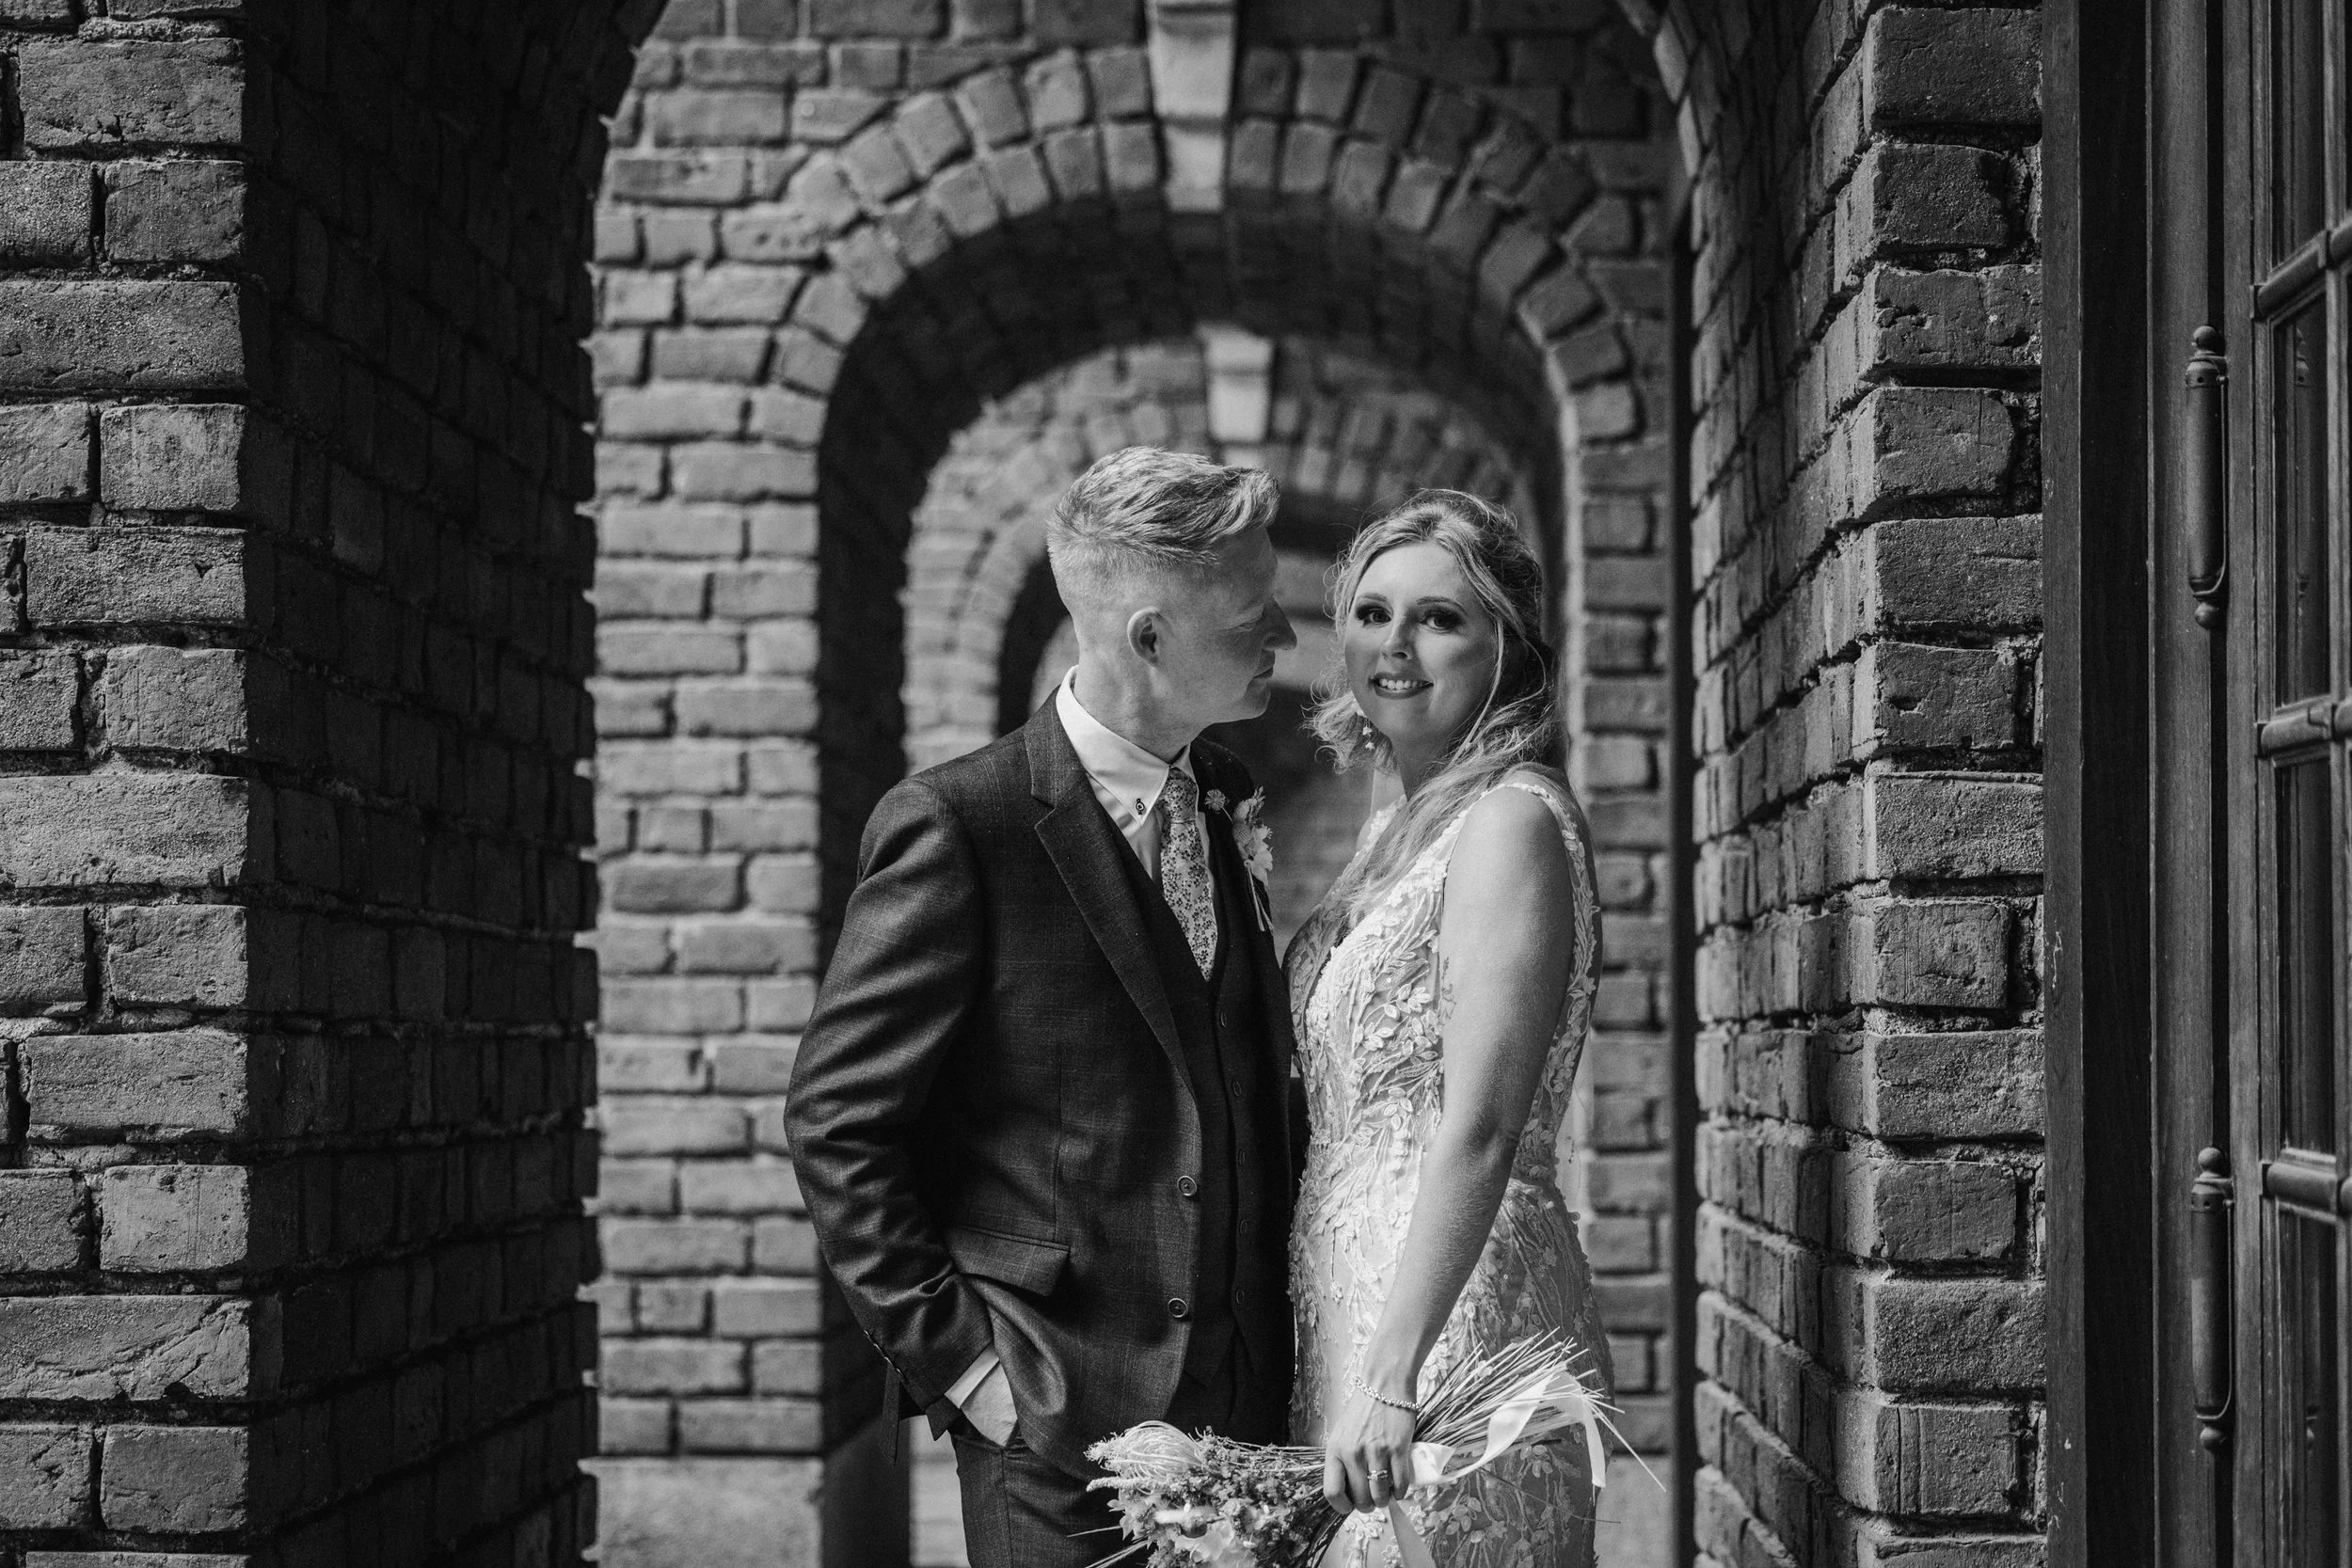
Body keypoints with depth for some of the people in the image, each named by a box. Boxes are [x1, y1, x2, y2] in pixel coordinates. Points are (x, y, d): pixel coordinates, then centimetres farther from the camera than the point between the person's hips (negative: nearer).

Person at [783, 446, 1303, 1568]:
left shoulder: (1230, 805, 10)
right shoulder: (956, 828, -11)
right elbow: (838, 1122, -9)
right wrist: (953, 1353, -12)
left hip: (1248, 1409, 6)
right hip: (1062, 1423, -6)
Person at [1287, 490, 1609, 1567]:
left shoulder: (1513, 821, -13)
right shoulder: (1394, 831, 15)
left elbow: (1479, 1127, -21)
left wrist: (1390, 1380, -26)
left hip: (1453, 1305, -8)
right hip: (1344, 1296, 8)